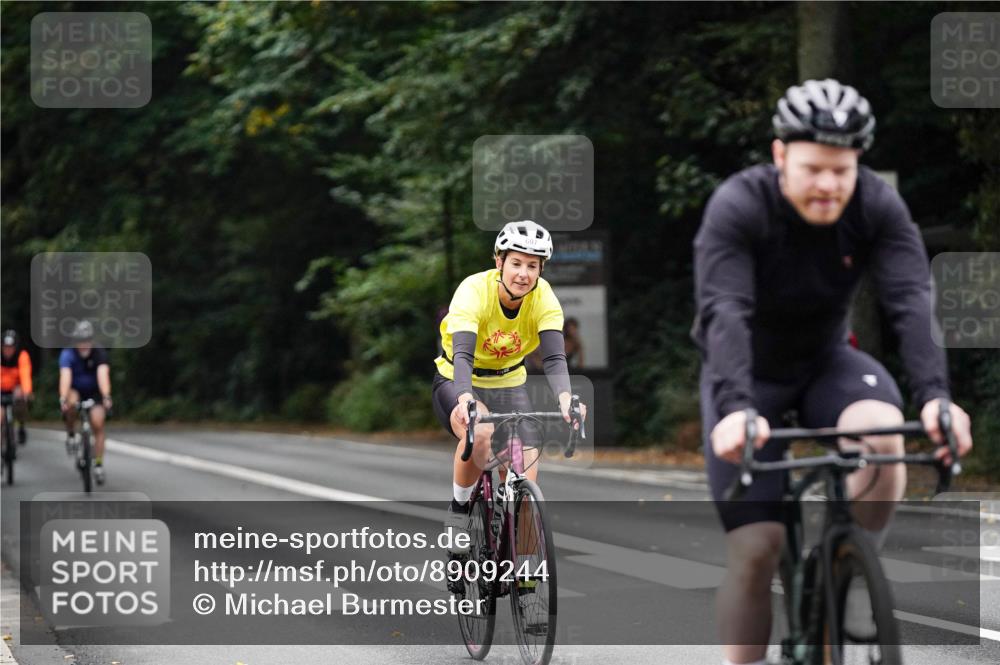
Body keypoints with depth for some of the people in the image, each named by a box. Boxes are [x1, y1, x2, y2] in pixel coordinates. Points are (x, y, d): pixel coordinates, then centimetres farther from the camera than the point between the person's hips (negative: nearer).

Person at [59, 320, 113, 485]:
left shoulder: (99, 354, -23)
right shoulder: (68, 354, -24)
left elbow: (103, 375, -37)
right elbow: (65, 376, -37)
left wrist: (106, 397, -53)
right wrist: (63, 399, -52)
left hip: (94, 392, 1)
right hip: (75, 391, -1)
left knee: (98, 425, -13)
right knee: (71, 402, -36)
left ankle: (98, 465, -2)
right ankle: (71, 434, -11)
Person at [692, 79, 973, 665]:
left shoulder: (878, 206, -19)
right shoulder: (737, 208, -26)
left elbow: (913, 302, -30)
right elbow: (725, 313, -38)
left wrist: (935, 395, -46)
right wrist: (734, 408, -54)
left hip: (825, 360, 2)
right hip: (749, 374, -2)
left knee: (883, 436, -32)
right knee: (757, 548, -12)